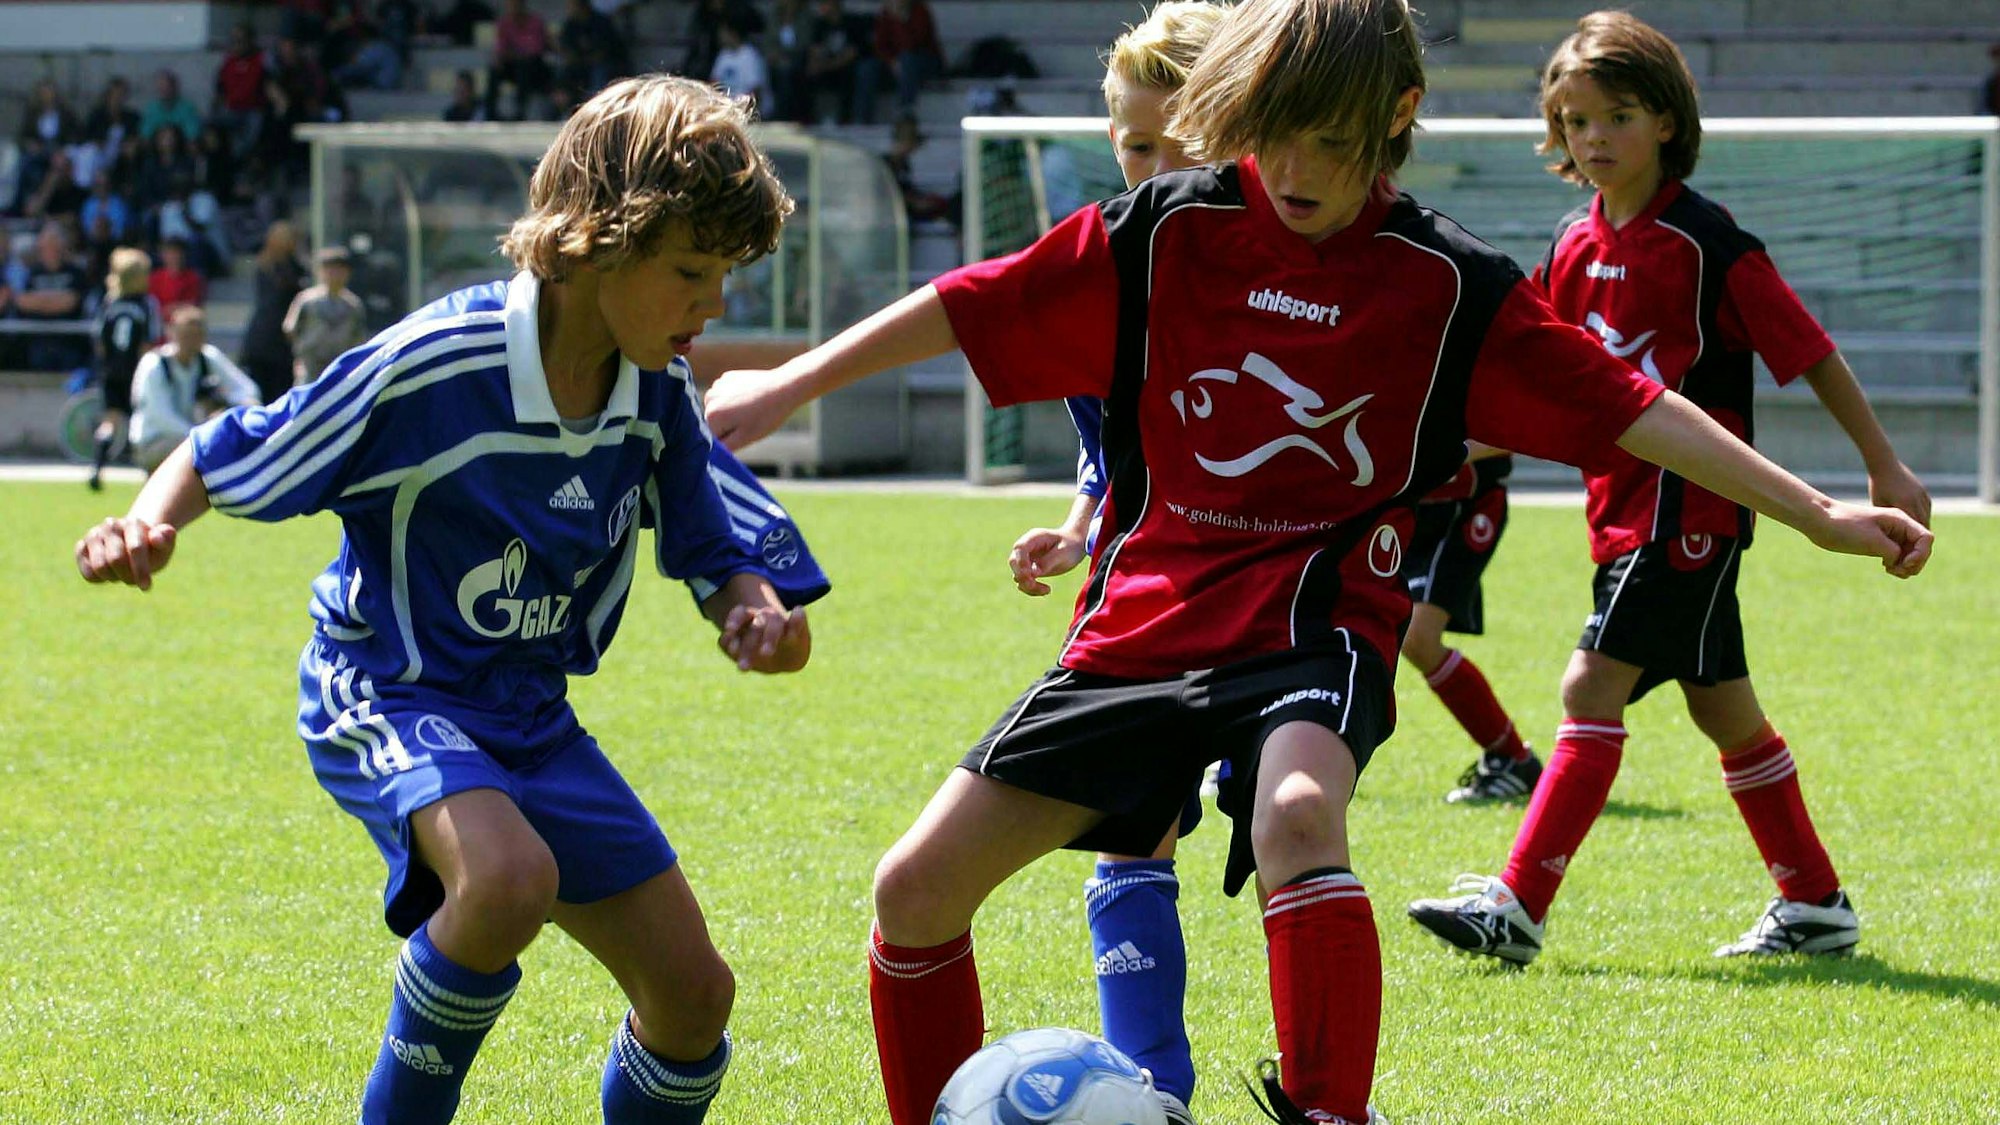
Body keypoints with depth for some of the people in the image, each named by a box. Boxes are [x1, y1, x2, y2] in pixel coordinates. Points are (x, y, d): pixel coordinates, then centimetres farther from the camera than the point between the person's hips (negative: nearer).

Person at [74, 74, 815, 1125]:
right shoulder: (432, 366, -23)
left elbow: (714, 557, 6)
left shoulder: (657, 396, -5)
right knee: (510, 876, -37)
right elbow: (221, 459, -14)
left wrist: (762, 612, -18)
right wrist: (147, 524, -35)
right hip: (387, 694, -6)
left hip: (530, 715, 6)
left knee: (692, 991, 0)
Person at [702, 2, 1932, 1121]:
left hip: (1316, 625, -3)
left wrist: (1815, 509, -2)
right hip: (1144, 618, 3)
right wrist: (792, 385, 7)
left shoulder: (1450, 284, -2)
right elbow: (977, 306, 7)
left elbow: (1620, 405, 0)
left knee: (1300, 811, -38)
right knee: (918, 886, -4)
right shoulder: (1170, 229, 0)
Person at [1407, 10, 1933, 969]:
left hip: (1688, 507, -8)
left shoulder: (1705, 242, -13)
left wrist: (1884, 469, -6)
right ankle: (1816, 907, 22)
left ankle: (1519, 906, -15)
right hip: (1623, 505, 8)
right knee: (1721, 705, 13)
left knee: (1593, 687, -14)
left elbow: (1810, 352, -9)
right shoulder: (1575, 246, 8)